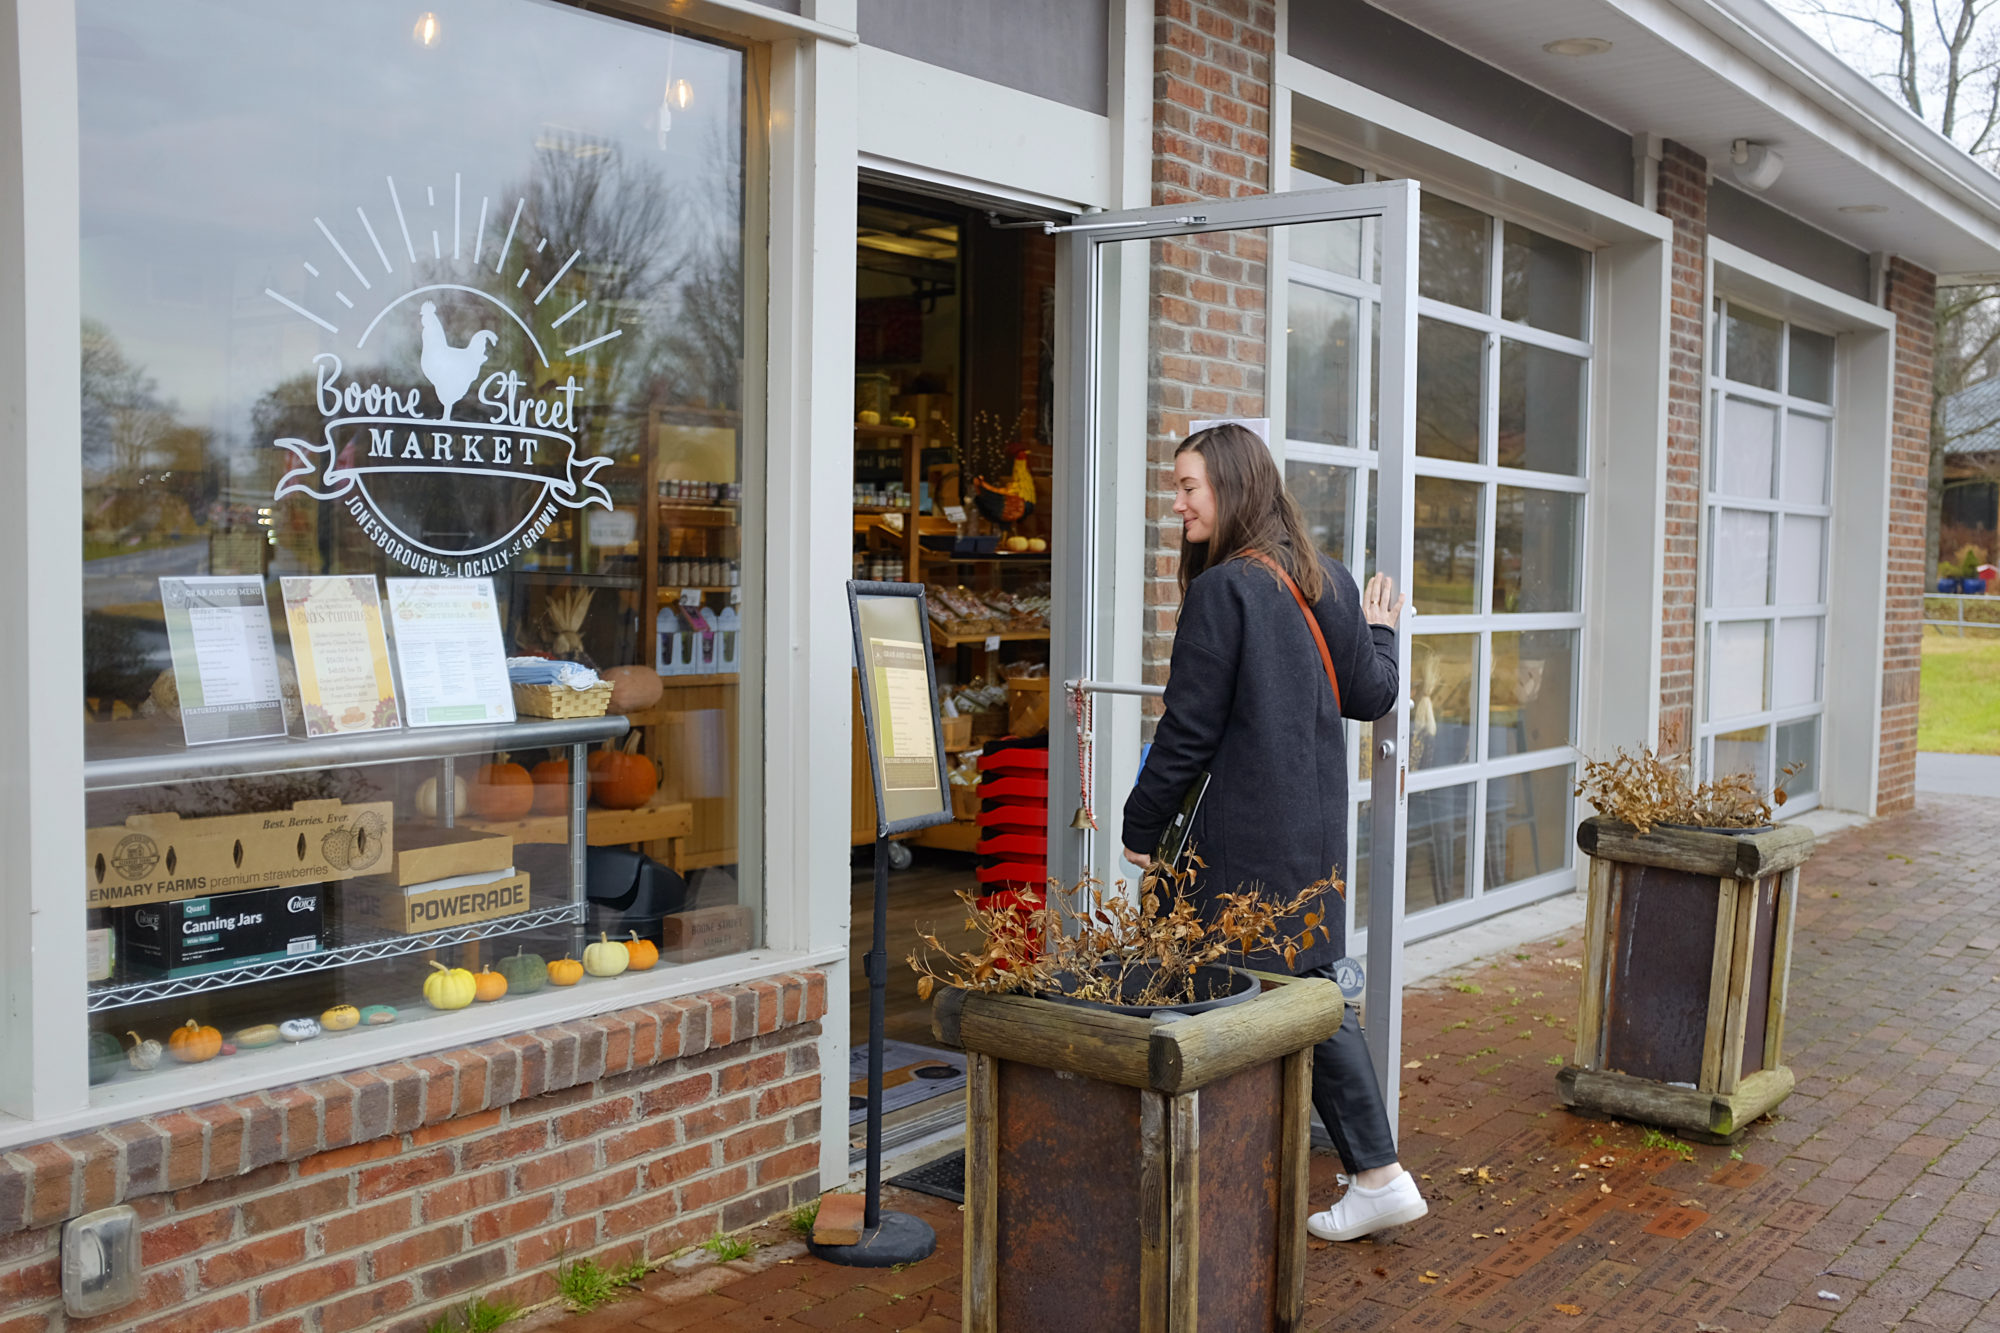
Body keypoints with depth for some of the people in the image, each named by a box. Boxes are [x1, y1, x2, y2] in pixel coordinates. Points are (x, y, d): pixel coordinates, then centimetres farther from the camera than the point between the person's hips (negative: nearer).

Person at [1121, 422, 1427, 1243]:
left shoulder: (1222, 589, -13)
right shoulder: (1328, 582, 9)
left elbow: (1190, 726, -14)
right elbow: (1370, 696, 13)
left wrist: (1141, 824, -4)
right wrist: (1380, 632, 33)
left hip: (1240, 836, -8)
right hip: (1316, 827, 8)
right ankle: (1376, 1175, 17)